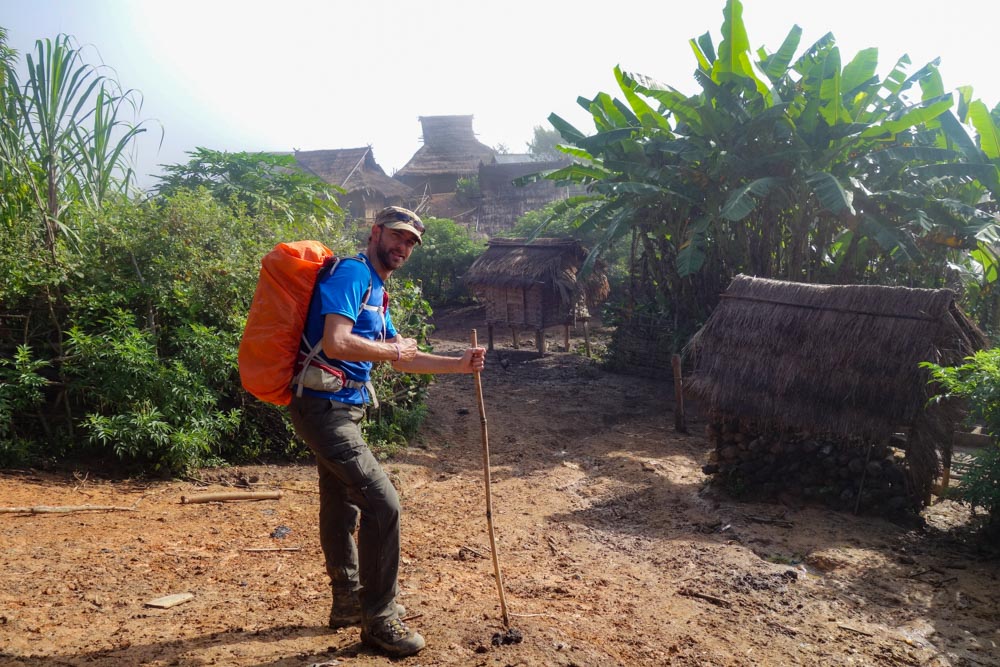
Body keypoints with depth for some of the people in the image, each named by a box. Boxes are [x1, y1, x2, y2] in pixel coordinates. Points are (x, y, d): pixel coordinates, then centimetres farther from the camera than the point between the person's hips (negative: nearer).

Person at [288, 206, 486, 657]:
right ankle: (378, 618, 0)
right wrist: (394, 350, -11)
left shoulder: (376, 290, 17)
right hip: (324, 407, -10)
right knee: (382, 502, -12)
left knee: (342, 505, 19)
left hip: (342, 410, 10)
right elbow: (336, 343, -26)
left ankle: (349, 602, 34)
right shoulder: (351, 274, -13)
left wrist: (458, 365, 17)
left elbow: (401, 359, 24)